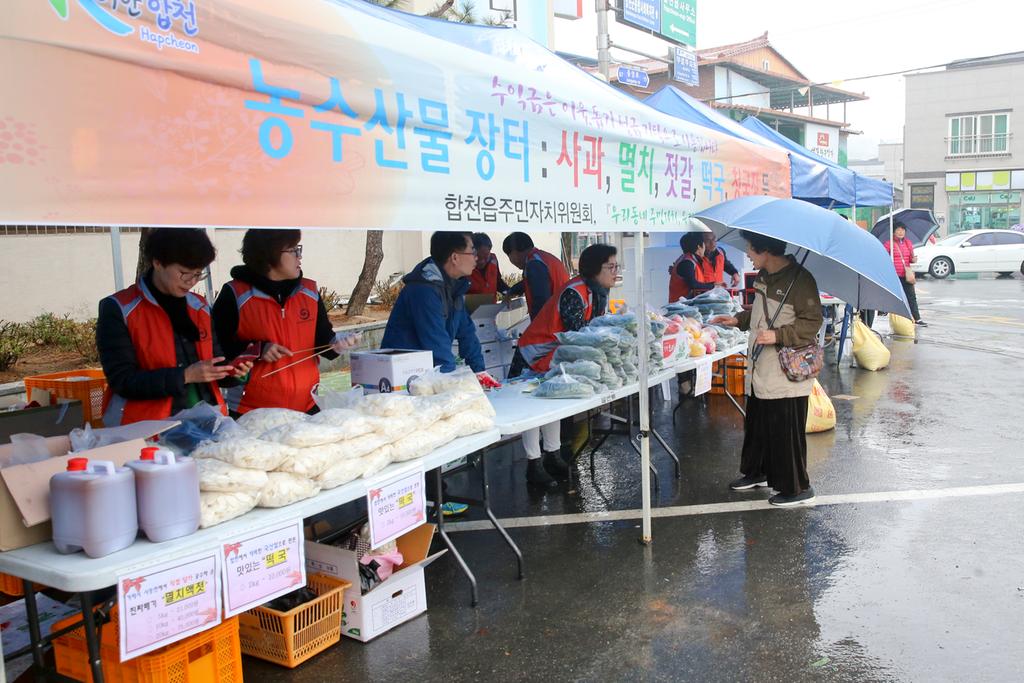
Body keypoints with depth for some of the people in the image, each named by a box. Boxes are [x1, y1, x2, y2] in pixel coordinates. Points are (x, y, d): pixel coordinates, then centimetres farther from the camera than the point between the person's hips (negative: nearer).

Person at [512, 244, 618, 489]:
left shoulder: (599, 291, 0)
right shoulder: (574, 293, -29)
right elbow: (578, 333, -31)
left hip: (557, 357, 10)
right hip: (534, 357, -9)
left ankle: (552, 457, 27)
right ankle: (534, 465, 6)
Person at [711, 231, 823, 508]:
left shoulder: (799, 280, -18)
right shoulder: (763, 276, 8)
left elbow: (812, 322, -19)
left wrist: (778, 335, -26)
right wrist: (738, 320, 15)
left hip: (787, 373, -9)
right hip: (760, 370, 9)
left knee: (786, 431, 0)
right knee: (756, 423, 19)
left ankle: (798, 488, 13)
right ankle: (757, 473, 36)